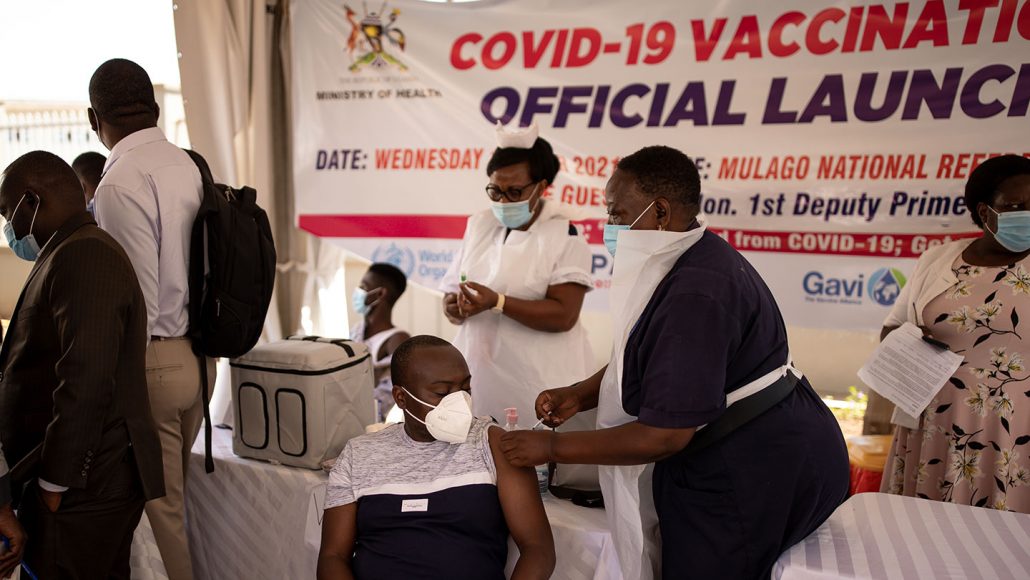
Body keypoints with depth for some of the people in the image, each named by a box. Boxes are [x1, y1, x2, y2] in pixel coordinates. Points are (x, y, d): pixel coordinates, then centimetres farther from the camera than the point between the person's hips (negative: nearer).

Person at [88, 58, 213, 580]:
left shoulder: (121, 182, -16)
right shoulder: (189, 165, 5)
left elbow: (139, 298, -17)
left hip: (152, 359, -7)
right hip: (198, 354, 8)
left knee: (157, 507, 5)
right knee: (174, 494, 20)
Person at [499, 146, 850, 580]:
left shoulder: (695, 294, -28)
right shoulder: (692, 259, 5)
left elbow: (664, 434, -28)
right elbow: (644, 357, 15)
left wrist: (552, 447, -19)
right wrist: (580, 396, 1)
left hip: (758, 474, -10)